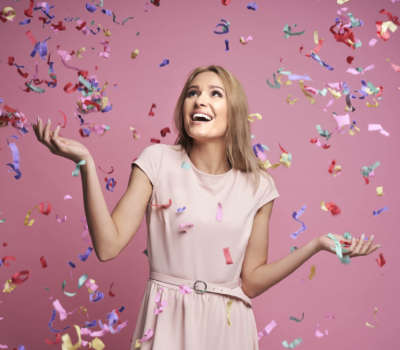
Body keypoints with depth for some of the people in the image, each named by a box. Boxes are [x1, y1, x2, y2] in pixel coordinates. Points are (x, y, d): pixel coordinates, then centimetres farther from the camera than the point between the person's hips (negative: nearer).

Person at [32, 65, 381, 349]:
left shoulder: (258, 186, -1)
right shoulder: (157, 161, -4)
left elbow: (251, 282, 0)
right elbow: (108, 246, -12)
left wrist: (317, 245, -9)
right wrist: (86, 163, -19)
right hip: (168, 321, -1)